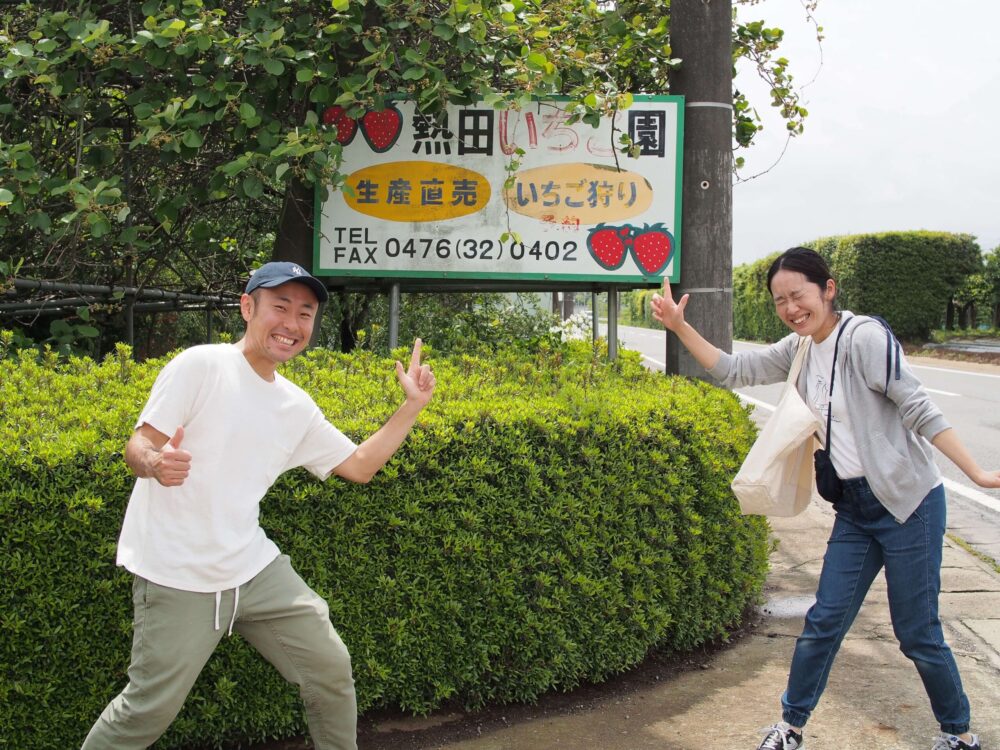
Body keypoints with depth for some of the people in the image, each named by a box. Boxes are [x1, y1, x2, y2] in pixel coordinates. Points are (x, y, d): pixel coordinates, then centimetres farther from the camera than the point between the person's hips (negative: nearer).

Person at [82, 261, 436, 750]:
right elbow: (138, 446, -13)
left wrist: (412, 406, 10)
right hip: (177, 578, -6)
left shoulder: (298, 408, 10)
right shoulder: (201, 366, -10)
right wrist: (155, 462, -36)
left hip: (254, 568, 6)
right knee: (151, 708, -4)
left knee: (330, 668, 9)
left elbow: (359, 465, 17)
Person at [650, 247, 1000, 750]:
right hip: (854, 509, 6)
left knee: (917, 633, 3)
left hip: (908, 502, -6)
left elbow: (919, 410, -17)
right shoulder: (798, 350, 6)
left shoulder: (865, 336, -16)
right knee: (824, 622, 9)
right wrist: (679, 327, 1)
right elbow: (732, 371, 11)